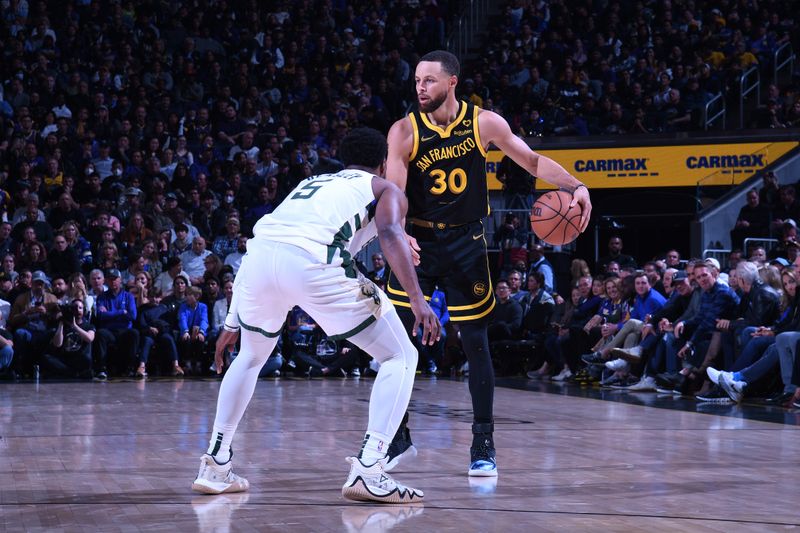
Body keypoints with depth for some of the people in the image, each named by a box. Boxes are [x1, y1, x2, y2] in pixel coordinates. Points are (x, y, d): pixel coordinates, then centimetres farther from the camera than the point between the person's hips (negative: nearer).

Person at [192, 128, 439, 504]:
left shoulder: (311, 182, 39)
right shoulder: (385, 189, 25)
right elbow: (390, 233, 1)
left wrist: (233, 323, 42)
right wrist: (417, 300, -10)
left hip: (259, 251, 5)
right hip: (312, 261, -5)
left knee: (251, 357, 33)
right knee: (401, 357, 9)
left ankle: (215, 466, 28)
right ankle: (368, 469, -5)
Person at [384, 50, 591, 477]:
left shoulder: (484, 123, -7)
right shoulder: (404, 132, -10)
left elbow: (532, 161, 1)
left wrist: (576, 187, -14)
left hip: (465, 242, 0)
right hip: (417, 241, 0)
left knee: (476, 344, -1)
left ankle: (484, 443, 10)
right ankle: (397, 439, 12)